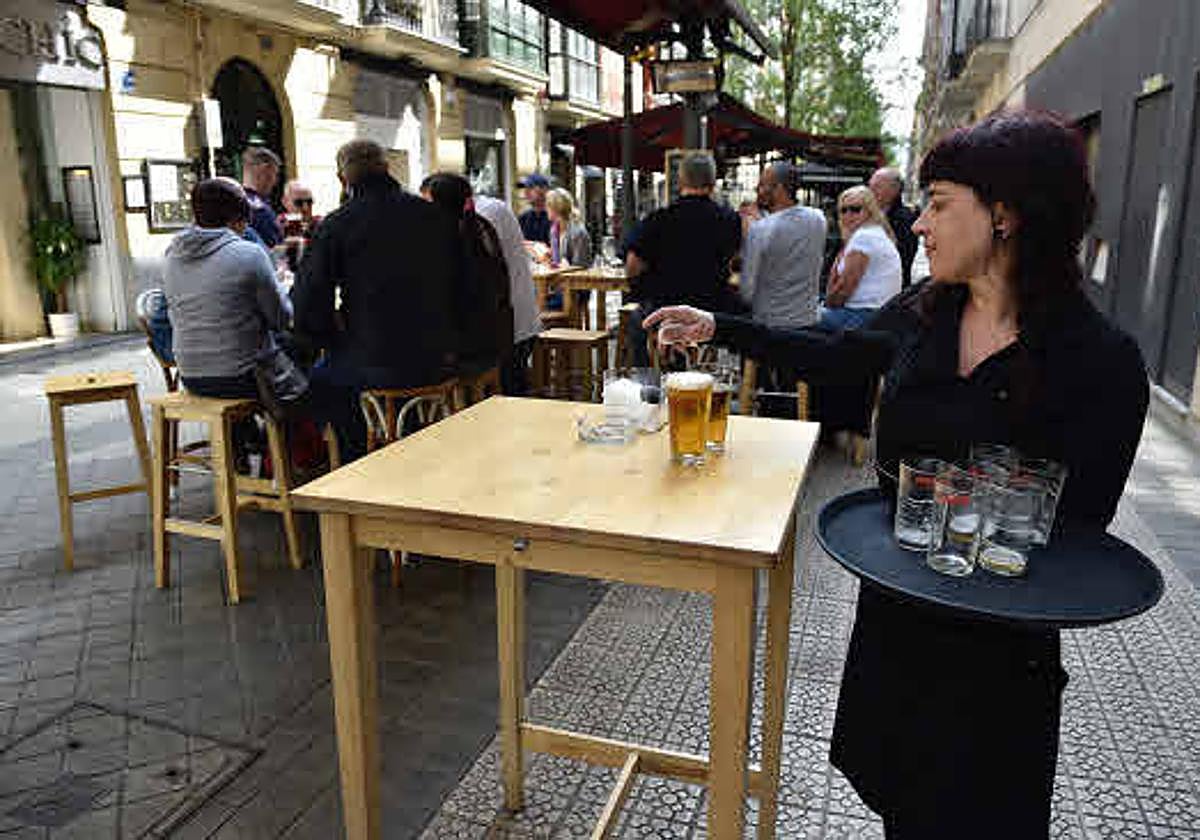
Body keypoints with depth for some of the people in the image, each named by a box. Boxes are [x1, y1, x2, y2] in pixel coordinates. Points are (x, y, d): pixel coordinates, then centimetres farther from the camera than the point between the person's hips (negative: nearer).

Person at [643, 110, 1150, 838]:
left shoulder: (1102, 360, -19)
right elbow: (836, 354, 12)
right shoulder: (924, 313, -4)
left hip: (996, 630, -4)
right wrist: (718, 328, 9)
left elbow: (1083, 521, -14)